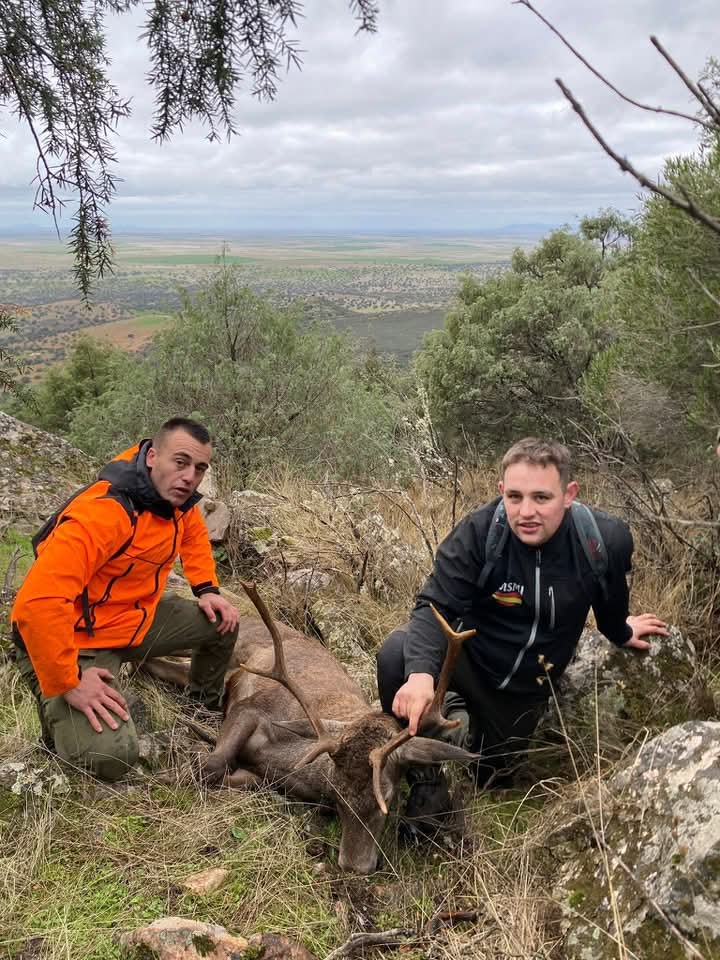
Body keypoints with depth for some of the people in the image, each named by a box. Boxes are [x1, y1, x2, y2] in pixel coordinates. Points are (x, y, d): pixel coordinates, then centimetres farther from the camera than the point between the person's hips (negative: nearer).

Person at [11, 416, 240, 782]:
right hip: (77, 640, -8)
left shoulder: (173, 492, -5)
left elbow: (194, 535, 20)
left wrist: (207, 589, 6)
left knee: (222, 623, 10)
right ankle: (58, 711, 9)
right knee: (109, 756, -24)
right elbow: (37, 601, -39)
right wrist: (68, 683, -31)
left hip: (135, 619, 9)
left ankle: (204, 708, 36)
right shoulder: (105, 511, -33)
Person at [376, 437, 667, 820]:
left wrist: (620, 633, 23)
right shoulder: (478, 531, -28)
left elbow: (610, 599, 2)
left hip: (526, 687, 3)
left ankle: (467, 718, 46)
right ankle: (425, 776, -8)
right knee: (397, 654, -33)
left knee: (488, 776, 14)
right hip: (467, 655, -2)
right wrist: (421, 671, -49)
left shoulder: (607, 540, -21)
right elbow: (435, 606, -30)